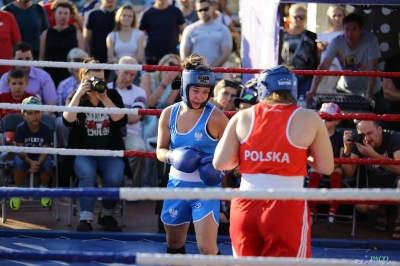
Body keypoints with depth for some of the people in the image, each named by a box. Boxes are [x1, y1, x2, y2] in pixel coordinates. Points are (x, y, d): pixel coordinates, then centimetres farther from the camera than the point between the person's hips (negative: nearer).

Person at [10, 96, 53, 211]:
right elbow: (20, 150, -20)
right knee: (18, 164, -34)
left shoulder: (45, 128, -17)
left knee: (48, 164, -30)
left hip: (40, 156, 1)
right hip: (24, 156, -1)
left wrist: (38, 163, -38)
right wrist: (31, 162, -38)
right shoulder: (20, 128, -19)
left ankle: (43, 190, -1)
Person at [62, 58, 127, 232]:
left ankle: (106, 216, -2)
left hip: (110, 152, 1)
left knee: (115, 179, -28)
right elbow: (68, 121, -15)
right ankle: (85, 219, -27)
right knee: (87, 176, -34)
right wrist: (79, 94, -19)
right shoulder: (76, 97, 4)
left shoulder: (113, 95, 6)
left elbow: (121, 121, -9)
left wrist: (104, 99, -15)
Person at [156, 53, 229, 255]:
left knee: (208, 249, -13)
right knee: (174, 243, 19)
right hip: (177, 185, 5)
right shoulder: (169, 114, -1)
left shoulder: (215, 118, -13)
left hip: (205, 187, -5)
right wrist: (172, 156, -17)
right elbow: (160, 150, 6)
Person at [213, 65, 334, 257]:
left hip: (245, 205, 3)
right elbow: (326, 167, 1)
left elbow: (220, 163, 1)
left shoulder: (243, 117, 6)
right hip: (287, 207, -3)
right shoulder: (308, 119, 1)